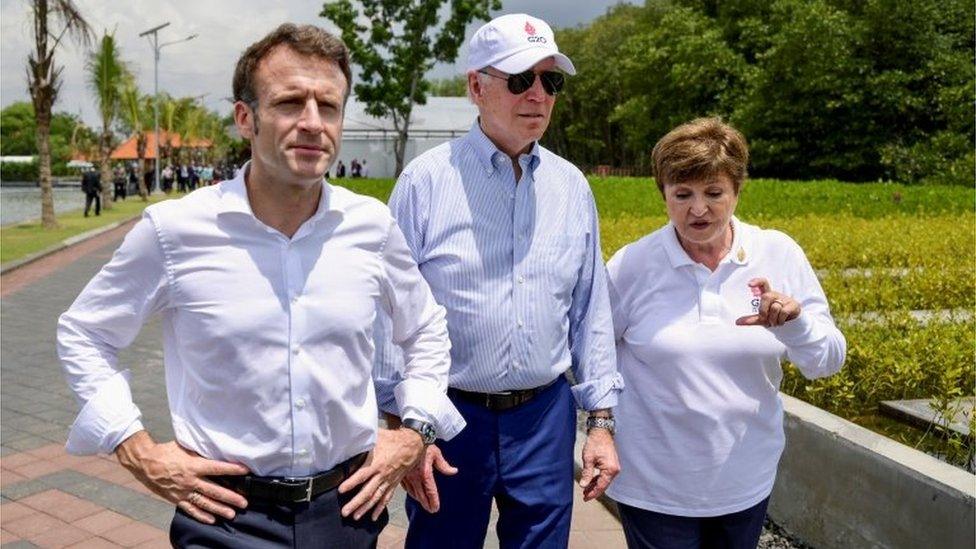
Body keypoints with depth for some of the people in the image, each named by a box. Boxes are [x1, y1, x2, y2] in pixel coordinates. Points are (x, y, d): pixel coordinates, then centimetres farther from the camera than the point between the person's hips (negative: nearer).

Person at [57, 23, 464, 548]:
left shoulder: (373, 225, -6)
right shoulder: (174, 229, -12)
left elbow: (427, 331, 11)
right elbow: (82, 334, 3)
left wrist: (415, 429, 1)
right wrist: (136, 449, -5)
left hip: (349, 505, 3)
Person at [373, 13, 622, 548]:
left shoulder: (571, 186, 3)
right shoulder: (425, 180, -9)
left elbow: (590, 312, 7)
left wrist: (601, 420, 6)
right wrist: (402, 425, -7)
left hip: (546, 415, 3)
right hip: (448, 415, -3)